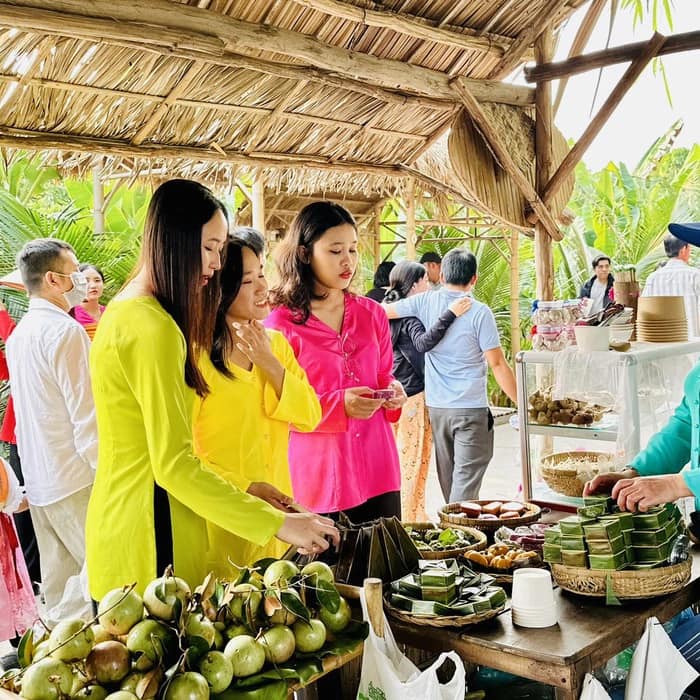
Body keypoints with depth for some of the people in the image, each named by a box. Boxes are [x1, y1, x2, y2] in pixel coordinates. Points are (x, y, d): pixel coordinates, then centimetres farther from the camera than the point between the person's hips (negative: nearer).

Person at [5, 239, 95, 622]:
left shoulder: (19, 333, 12)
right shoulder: (64, 330, -16)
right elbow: (86, 414, -19)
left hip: (38, 480, 9)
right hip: (74, 478, -9)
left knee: (60, 579, 16)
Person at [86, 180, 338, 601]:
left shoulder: (126, 310, 11)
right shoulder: (154, 329, -19)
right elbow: (174, 465, -23)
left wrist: (241, 489, 13)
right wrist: (278, 524, -22)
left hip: (117, 514, 10)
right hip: (149, 530, -10)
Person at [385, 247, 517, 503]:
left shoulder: (426, 302, -2)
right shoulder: (479, 312, -11)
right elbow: (497, 364, -11)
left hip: (435, 405, 5)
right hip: (471, 408, -5)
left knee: (448, 475, 18)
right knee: (467, 477, -3)